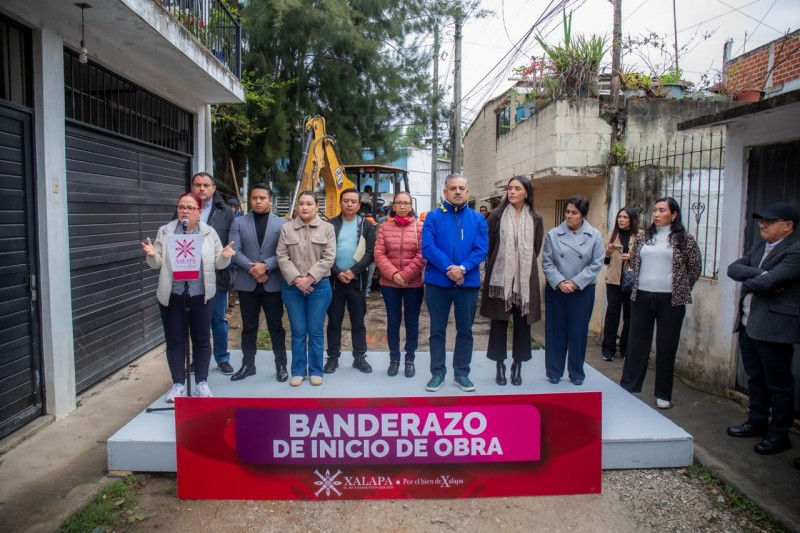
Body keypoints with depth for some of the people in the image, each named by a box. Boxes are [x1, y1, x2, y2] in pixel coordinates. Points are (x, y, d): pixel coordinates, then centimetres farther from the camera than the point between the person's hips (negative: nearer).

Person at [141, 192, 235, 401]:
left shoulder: (209, 233, 3)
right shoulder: (165, 232, 4)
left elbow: (218, 263, 4)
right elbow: (158, 263, 5)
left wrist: (225, 256, -17)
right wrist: (152, 255, -16)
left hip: (201, 295, 0)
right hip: (172, 295, 1)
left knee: (202, 339, 7)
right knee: (174, 340, 7)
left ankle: (202, 383, 19)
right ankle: (178, 384, 20)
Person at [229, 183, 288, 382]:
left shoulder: (281, 223, 3)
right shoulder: (239, 222, 6)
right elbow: (234, 251, -3)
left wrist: (266, 266, -17)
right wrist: (253, 269, -15)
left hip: (273, 283, -1)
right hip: (247, 283, 1)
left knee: (276, 326, 5)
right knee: (249, 326, 10)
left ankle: (281, 365, 15)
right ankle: (248, 364, 21)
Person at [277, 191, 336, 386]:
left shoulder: (327, 228, 2)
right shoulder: (286, 228, 5)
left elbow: (329, 258, -5)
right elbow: (282, 257, -1)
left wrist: (309, 278, -13)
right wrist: (296, 279, -12)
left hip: (319, 286, -1)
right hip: (292, 286, 1)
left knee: (315, 331, 5)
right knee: (298, 331, 6)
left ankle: (316, 371, 16)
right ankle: (298, 371, 17)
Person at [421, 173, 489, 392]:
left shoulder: (478, 219, 4)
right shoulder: (433, 217, 0)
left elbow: (481, 250, -5)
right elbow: (428, 247, -10)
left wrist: (463, 268, -20)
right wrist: (449, 268, -20)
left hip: (468, 282, 1)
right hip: (438, 282, -1)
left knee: (465, 330, 10)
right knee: (437, 330, 7)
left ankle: (462, 373, 22)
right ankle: (437, 372, 19)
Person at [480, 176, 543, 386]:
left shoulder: (535, 219, 5)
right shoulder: (497, 215, 0)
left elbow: (536, 249, 12)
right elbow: (487, 244, 3)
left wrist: (524, 265, 9)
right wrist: (493, 265, 4)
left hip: (525, 279, 1)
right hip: (500, 277, -1)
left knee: (522, 323, 6)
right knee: (499, 322, 4)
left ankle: (517, 367, 18)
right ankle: (500, 366, 15)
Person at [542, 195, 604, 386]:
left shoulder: (595, 236, -1)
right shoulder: (553, 234, -1)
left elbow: (596, 264, -5)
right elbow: (547, 263, -3)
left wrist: (576, 282, -13)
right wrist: (560, 282, -16)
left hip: (582, 291, 0)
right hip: (556, 290, 0)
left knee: (578, 332, 6)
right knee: (555, 331, 6)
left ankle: (577, 373, 21)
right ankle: (554, 372, 18)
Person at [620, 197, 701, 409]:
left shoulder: (684, 239, -2)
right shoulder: (642, 237, 7)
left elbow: (695, 268, 5)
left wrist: (681, 289, 7)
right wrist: (642, 284, 11)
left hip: (670, 300, -3)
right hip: (642, 297, 3)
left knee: (666, 347, 6)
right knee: (636, 343, 8)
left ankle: (663, 395, 17)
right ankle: (628, 388, 17)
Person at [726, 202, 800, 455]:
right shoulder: (759, 247, 15)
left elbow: (767, 282, -24)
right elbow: (733, 268, 3)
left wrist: (746, 282, -4)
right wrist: (758, 274, -14)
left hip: (774, 327, -8)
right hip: (748, 324, 8)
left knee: (778, 384, 4)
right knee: (755, 378, 19)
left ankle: (779, 434, 15)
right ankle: (757, 422, 33)